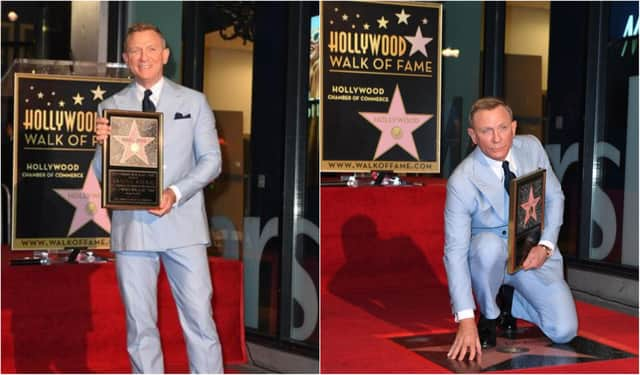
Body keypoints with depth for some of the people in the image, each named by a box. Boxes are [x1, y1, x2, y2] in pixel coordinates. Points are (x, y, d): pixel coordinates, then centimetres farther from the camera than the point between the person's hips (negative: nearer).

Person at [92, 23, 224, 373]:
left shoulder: (194, 102, 6)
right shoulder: (110, 107, 7)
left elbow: (211, 159, 2)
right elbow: (101, 173, 6)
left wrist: (175, 193, -13)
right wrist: (103, 144, -16)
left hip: (182, 224, -1)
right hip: (131, 226, 1)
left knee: (199, 318, 0)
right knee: (140, 324, 9)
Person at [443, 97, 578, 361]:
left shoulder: (531, 147, -10)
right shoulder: (462, 182, -23)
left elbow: (554, 197, 4)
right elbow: (455, 251, -25)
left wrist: (545, 246, -13)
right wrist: (465, 320, -32)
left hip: (534, 254, 3)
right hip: (491, 255, -3)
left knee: (564, 331, -12)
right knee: (489, 244, -39)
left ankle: (510, 299, 18)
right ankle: (488, 316, -10)